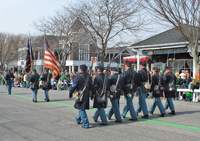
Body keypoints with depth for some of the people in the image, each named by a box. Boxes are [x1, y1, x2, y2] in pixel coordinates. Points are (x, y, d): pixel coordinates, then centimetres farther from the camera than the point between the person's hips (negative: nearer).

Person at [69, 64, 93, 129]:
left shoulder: (78, 77, -16)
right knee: (82, 108, 22)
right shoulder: (89, 77, 3)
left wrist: (70, 94, 2)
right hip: (87, 95, 6)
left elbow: (73, 87, -11)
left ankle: (86, 124, -3)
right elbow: (91, 88, 8)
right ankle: (78, 119, 42)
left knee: (82, 109, 0)